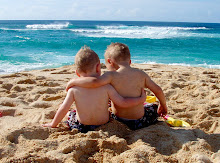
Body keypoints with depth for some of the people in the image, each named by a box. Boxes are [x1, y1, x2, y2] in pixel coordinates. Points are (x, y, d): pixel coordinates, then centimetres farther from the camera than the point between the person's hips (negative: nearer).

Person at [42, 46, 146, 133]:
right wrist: (140, 99, 3)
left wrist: (53, 124, 5)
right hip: (103, 126, 0)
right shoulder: (106, 87, -13)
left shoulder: (74, 88, -11)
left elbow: (64, 108, -10)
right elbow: (122, 103, -11)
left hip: (81, 127, 0)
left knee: (71, 114, 28)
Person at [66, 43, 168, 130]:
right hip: (139, 122, 2)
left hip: (119, 121, -2)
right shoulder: (141, 74, -2)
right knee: (154, 108, 32)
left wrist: (73, 81, -18)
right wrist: (163, 105, 22)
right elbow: (158, 90, 4)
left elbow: (94, 82, -33)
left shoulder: (112, 75, -15)